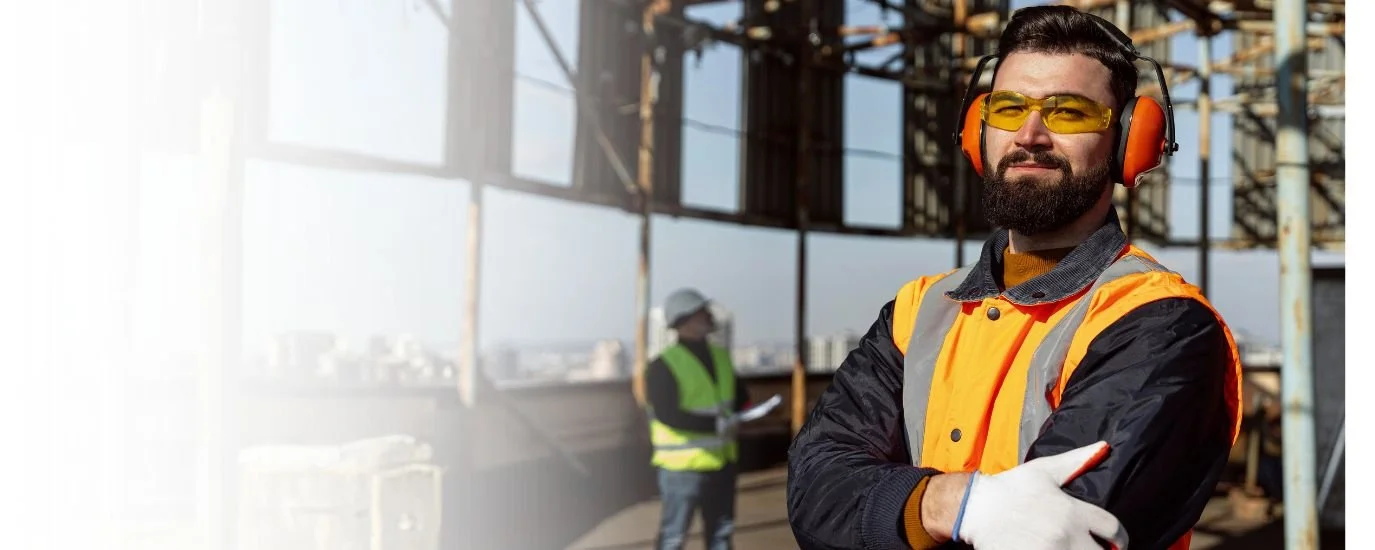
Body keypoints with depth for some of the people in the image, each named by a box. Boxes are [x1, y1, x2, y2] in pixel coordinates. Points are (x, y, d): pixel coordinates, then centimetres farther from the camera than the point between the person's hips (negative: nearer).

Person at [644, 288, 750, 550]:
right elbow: (667, 414, -23)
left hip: (721, 460, 7)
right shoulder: (664, 365, -14)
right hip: (683, 465, -7)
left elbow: (739, 395, 17)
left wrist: (737, 409, -7)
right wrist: (716, 423, -28)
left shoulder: (720, 356, 9)